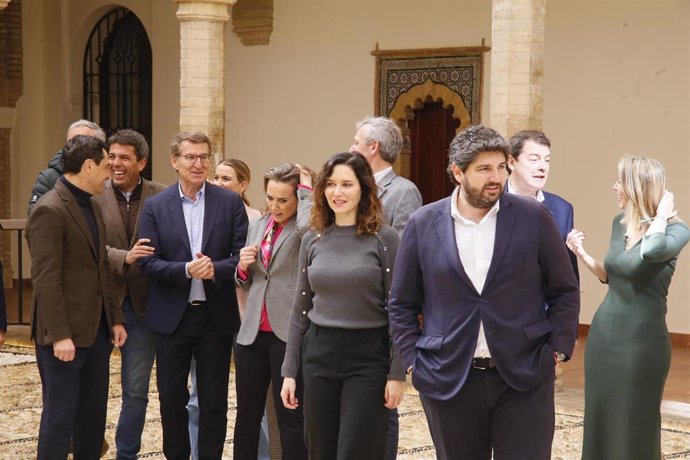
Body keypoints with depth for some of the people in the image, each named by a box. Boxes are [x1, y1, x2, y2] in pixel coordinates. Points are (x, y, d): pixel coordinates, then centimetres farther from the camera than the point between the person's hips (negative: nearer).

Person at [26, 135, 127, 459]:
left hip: (96, 329, 9)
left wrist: (114, 318, 13)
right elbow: (46, 279, -19)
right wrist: (59, 335, -22)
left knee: (94, 411, 14)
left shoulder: (92, 206, 12)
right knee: (60, 413, 0)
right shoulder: (49, 210, -16)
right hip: (65, 333, -9)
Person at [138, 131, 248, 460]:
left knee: (214, 400, 7)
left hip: (216, 316, 0)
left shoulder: (230, 202, 1)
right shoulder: (155, 207, 1)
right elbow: (147, 261, -6)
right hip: (172, 316, 1)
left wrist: (215, 269, -21)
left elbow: (243, 254, -3)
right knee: (171, 396, 9)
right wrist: (186, 270, -21)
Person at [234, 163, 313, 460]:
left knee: (290, 416, 1)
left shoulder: (305, 227, -6)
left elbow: (308, 227, -32)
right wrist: (243, 267, -2)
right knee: (247, 413, 14)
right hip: (252, 331, 6)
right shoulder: (257, 226, 14)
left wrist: (306, 188, -15)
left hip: (289, 332, -6)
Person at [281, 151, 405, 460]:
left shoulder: (384, 238, -5)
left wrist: (397, 373, -10)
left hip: (368, 357, -4)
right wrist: (289, 371, 8)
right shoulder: (312, 239, 6)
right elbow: (300, 310, 11)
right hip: (318, 354, 4)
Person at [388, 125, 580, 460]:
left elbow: (565, 291, 7)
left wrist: (558, 350, -1)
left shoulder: (533, 218, -1)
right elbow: (402, 304, 8)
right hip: (448, 379, 1)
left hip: (524, 378, -1)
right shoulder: (423, 224, 0)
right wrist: (412, 360, 0)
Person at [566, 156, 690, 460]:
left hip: (640, 341, -7)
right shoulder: (619, 223, 6)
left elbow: (651, 252, -38)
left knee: (634, 427, 4)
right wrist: (582, 255, 4)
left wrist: (661, 215, -22)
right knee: (600, 422, 14)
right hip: (603, 334, 7)